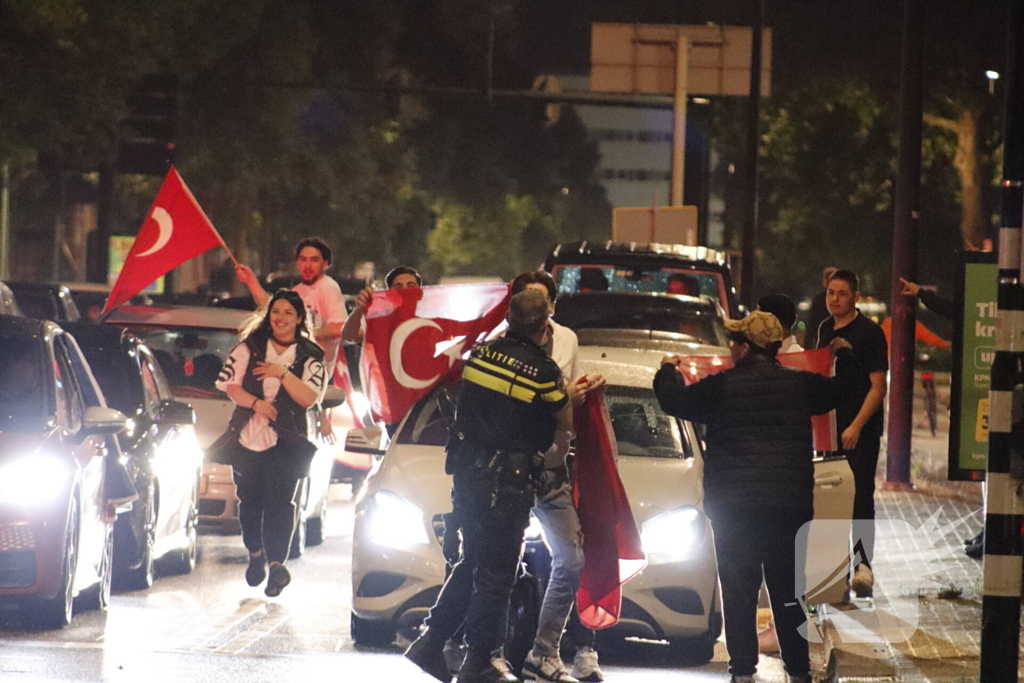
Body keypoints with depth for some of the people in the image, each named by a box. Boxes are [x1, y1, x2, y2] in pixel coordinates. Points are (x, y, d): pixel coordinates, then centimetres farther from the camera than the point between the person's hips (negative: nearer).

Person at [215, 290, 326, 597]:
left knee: (279, 501, -12)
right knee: (249, 499, 5)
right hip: (247, 436, 2)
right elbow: (229, 384, 1)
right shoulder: (250, 347, 9)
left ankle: (277, 563, -14)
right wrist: (256, 403, -14)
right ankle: (255, 554, 26)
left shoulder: (309, 356, 5)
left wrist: (283, 373, -17)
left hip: (285, 441, -2)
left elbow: (309, 398, -6)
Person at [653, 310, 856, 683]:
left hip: (734, 508, -3)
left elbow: (675, 401, 2)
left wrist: (668, 371, 23)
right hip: (790, 506, 3)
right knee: (788, 590, 9)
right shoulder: (800, 384, 4)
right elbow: (839, 390, 22)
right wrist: (844, 356, 43)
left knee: (739, 592, 1)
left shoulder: (722, 386, -7)